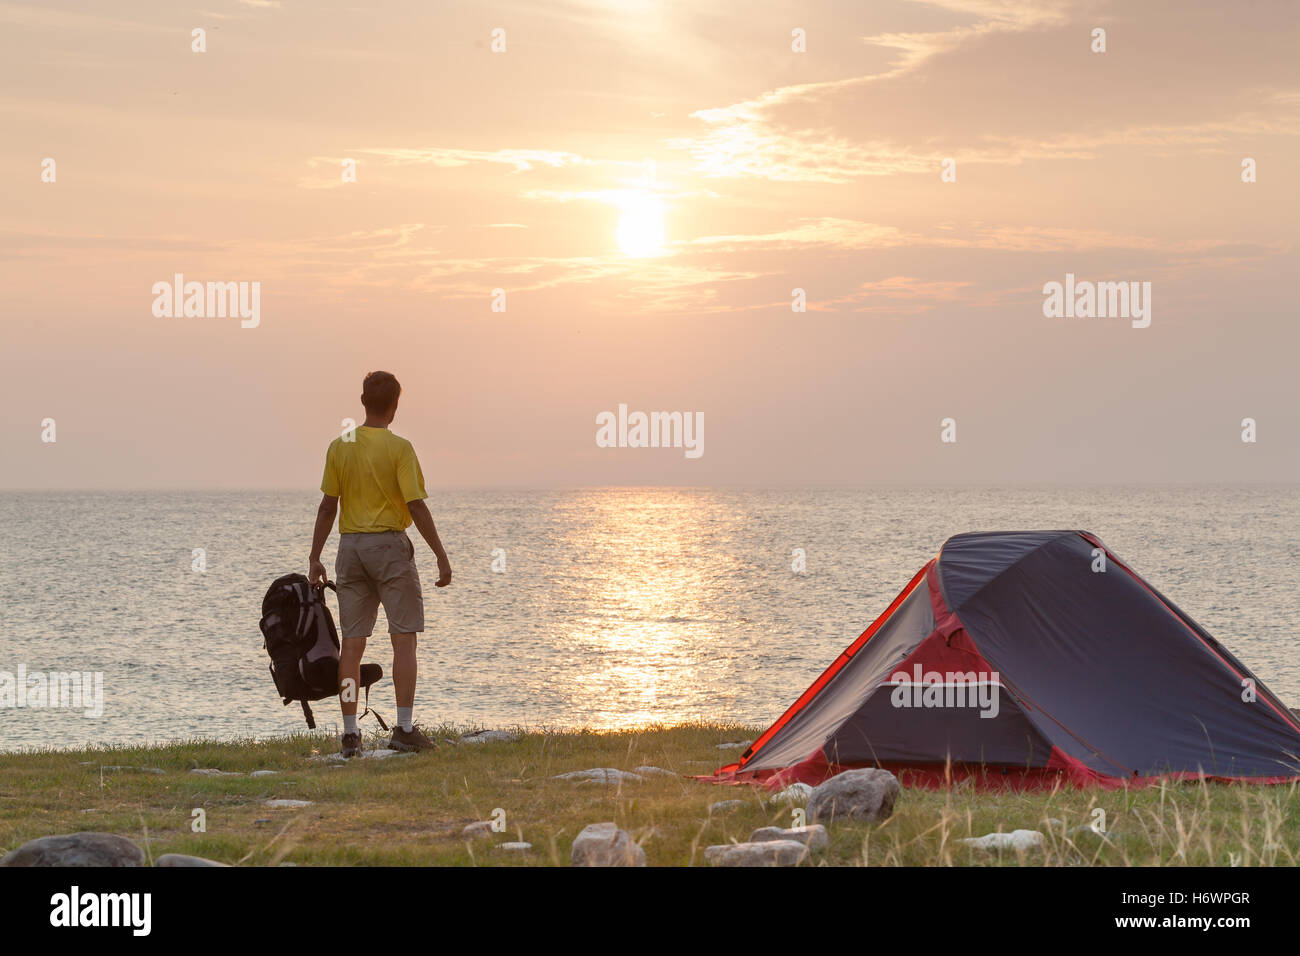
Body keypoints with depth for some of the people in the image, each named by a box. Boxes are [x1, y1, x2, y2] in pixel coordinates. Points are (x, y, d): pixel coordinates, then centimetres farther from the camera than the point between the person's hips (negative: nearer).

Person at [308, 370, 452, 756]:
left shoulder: (339, 446, 3)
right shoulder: (399, 448, -9)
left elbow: (327, 506, 4)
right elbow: (416, 506, -13)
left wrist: (315, 558, 9)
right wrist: (441, 556, -8)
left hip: (350, 547, 4)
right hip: (390, 544, -4)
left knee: (352, 643, 6)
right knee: (404, 638, 1)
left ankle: (350, 734, 5)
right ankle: (404, 728, -5)